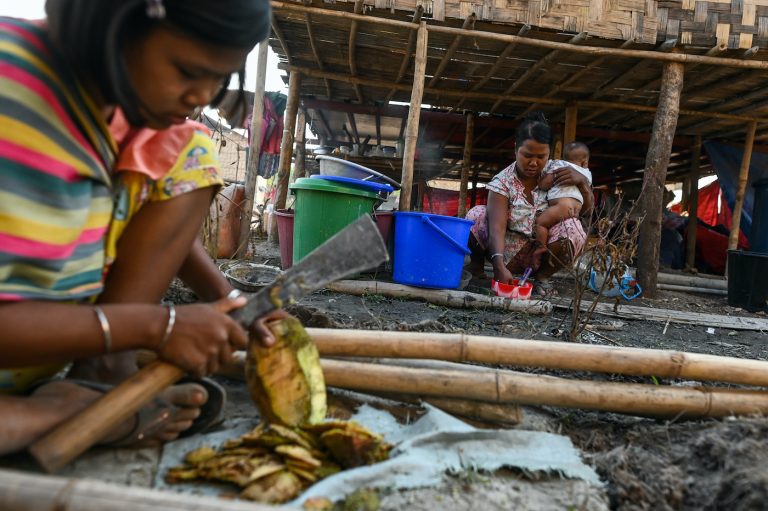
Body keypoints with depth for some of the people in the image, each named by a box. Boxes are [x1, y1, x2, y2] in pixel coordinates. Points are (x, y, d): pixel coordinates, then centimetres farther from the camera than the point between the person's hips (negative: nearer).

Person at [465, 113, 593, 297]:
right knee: (477, 215, -27)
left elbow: (586, 208, -1)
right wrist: (499, 266, -47)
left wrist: (582, 181, -23)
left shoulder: (555, 172, -6)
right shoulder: (502, 182, -17)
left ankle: (542, 276, -4)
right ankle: (476, 264, 0)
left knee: (572, 228, -27)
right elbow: (497, 227, -30)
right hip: (506, 250, -2)